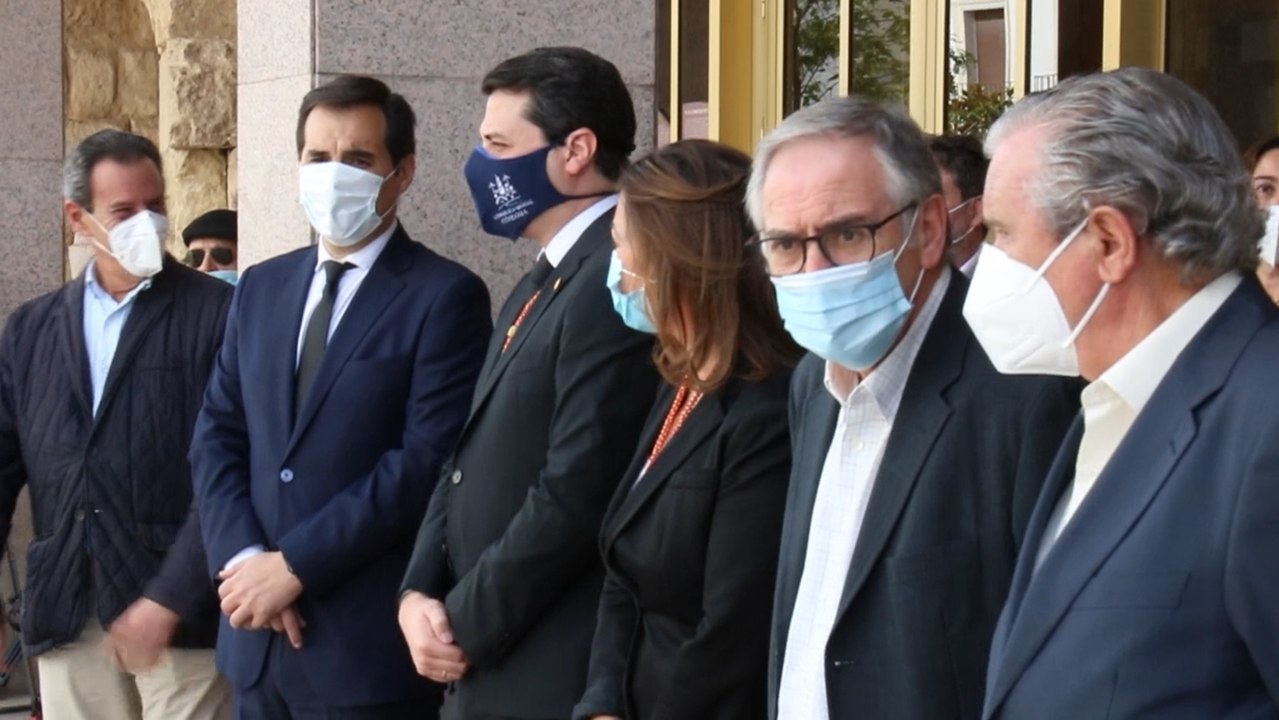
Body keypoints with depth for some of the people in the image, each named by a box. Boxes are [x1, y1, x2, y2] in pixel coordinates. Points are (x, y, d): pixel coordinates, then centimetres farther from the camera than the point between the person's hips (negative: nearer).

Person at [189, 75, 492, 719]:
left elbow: (426, 462, -15)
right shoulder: (262, 287, 13)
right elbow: (217, 437, 9)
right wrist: (242, 560, -7)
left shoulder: (445, 296, -7)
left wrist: (292, 565, -15)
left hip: (369, 642, -5)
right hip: (257, 634, 6)